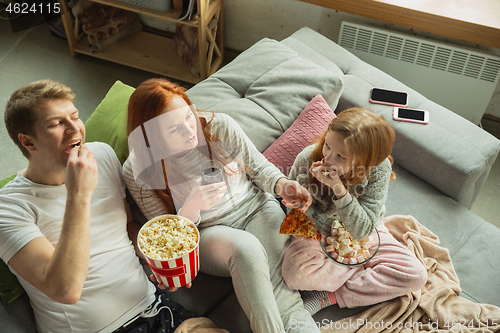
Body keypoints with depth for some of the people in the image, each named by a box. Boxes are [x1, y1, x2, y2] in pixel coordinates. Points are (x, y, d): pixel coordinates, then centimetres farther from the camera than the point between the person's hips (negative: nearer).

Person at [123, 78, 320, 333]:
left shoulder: (220, 126, -11)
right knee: (246, 248, -34)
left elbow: (258, 166, 4)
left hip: (255, 208, 3)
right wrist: (191, 209, -28)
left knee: (279, 271, -27)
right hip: (205, 232, -2)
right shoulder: (138, 172, -15)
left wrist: (281, 185, -18)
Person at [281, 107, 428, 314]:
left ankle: (328, 296, -15)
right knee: (295, 274, -34)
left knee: (416, 276, -17)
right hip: (317, 233, -1)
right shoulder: (307, 158, -23)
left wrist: (338, 188, -40)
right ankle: (365, 271, -8)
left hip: (362, 233, 1)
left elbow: (362, 230, -29)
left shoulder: (378, 170, -26)